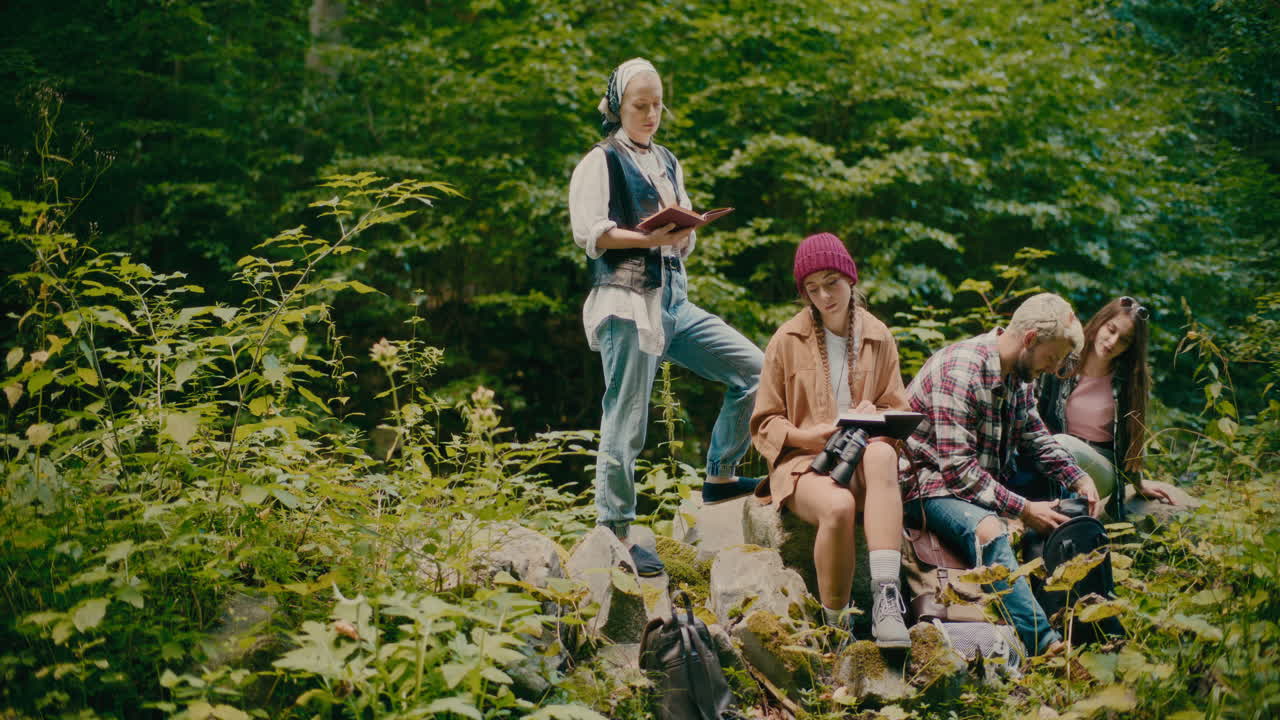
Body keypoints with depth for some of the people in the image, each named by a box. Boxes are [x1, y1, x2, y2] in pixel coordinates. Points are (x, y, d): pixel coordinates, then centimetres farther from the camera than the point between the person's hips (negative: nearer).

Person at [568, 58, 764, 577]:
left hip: (673, 300, 7)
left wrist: (684, 234, -4)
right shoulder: (601, 162, 1)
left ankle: (719, 476, 9)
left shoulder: (667, 163, 21)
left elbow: (686, 242, 19)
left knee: (753, 368, -2)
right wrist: (648, 237, -23)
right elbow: (590, 233, -12)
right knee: (626, 420, -6)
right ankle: (614, 533, 1)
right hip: (626, 300, -7)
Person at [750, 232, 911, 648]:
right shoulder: (787, 341, 5)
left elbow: (899, 410, 16)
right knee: (838, 506, -39)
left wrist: (875, 416, -9)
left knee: (881, 454, -38)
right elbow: (765, 424, 7)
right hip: (803, 462, -2)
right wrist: (805, 435, -15)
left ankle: (886, 597, -45)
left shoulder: (878, 338, 12)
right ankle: (835, 624, -22)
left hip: (863, 457, 2)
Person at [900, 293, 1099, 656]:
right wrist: (1023, 509, -25)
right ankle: (1046, 645, -42)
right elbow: (957, 467, -27)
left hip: (987, 483, 10)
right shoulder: (962, 370, -23)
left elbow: (1036, 437, 20)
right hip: (931, 482, -9)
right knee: (989, 531, -37)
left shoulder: (1019, 375, 6)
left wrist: (1079, 479, 3)